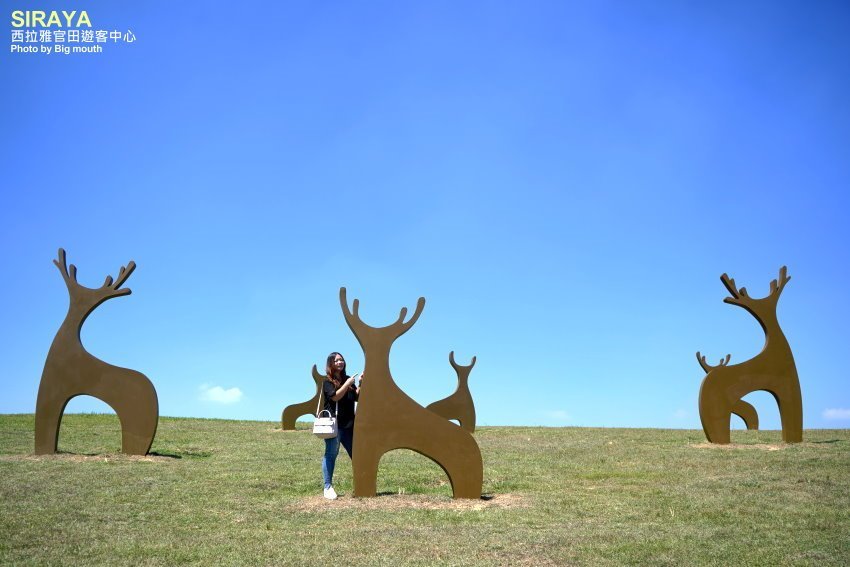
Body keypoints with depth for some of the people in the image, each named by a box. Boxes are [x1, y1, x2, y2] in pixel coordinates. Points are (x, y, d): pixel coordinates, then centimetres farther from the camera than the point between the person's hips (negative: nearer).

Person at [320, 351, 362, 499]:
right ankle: (328, 487, -4)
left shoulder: (348, 379, 16)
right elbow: (335, 396, -14)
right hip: (334, 423, -6)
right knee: (331, 454, -8)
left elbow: (357, 397, 11)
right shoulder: (327, 381, 0)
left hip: (348, 424, 6)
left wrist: (360, 384, -1)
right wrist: (347, 384, -13)